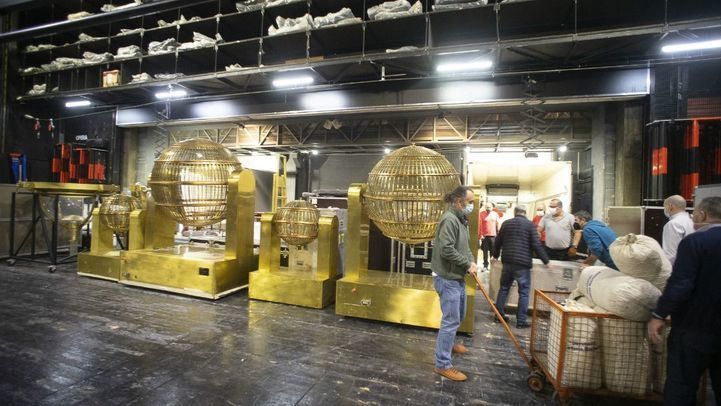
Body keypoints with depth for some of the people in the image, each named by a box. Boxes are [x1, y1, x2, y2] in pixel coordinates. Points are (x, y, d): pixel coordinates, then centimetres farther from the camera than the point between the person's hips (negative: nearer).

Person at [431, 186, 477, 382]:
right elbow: (447, 250, -28)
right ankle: (442, 365, 6)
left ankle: (449, 343, 48)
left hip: (458, 277, 10)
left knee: (459, 314, 25)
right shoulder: (449, 219, -20)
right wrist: (468, 264, -17)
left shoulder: (461, 219, 12)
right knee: (451, 320, -5)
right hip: (447, 278, -10)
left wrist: (472, 261, -2)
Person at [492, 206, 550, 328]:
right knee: (524, 292, 3)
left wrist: (496, 255, 33)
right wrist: (546, 261, 1)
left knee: (504, 288, 15)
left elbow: (498, 241, 16)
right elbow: (536, 245, -8)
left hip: (507, 261, 4)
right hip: (523, 263, -4)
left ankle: (499, 314, 20)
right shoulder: (530, 224, -3)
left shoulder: (506, 223, 9)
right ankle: (521, 321, 5)